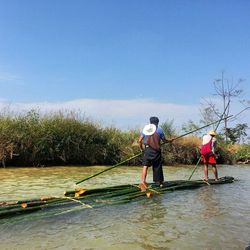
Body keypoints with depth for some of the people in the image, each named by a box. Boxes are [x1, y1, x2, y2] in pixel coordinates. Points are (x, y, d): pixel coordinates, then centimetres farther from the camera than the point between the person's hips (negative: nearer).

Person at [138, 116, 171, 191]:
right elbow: (164, 140, 12)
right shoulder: (159, 129, 6)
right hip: (156, 150, -1)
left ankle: (142, 181, -20)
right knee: (157, 166, 13)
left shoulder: (145, 128, 12)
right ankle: (159, 181, 29)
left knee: (145, 165, -3)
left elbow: (139, 140, 7)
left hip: (147, 149, 1)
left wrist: (142, 148, 22)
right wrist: (169, 141, 32)